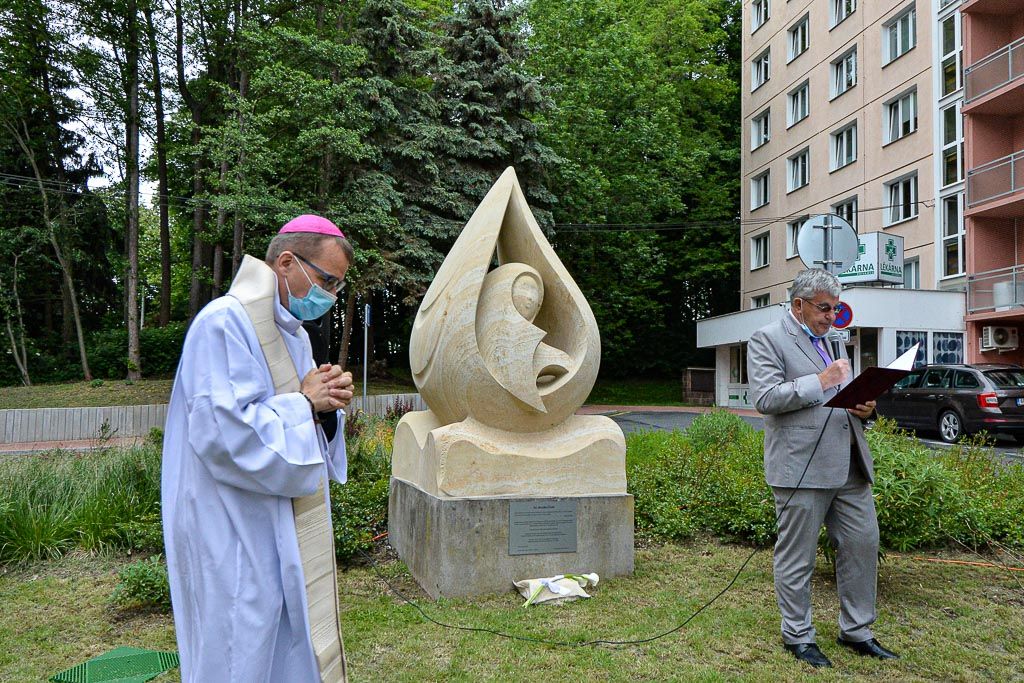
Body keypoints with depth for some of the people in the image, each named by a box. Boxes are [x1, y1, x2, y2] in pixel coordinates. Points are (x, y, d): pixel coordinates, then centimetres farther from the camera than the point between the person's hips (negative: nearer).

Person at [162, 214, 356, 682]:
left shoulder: (293, 330, 13)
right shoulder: (224, 323, -17)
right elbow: (225, 432, -24)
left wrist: (327, 401, -2)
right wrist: (304, 403, -15)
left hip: (289, 534, 9)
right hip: (239, 541, -9)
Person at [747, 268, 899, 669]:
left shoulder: (832, 341, 19)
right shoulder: (767, 340, -5)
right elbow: (765, 397, -17)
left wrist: (863, 407, 5)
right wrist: (821, 381, -18)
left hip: (849, 466, 8)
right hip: (801, 467, -7)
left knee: (863, 545, 12)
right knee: (797, 557, 4)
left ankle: (856, 631, 28)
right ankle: (798, 636, 19)